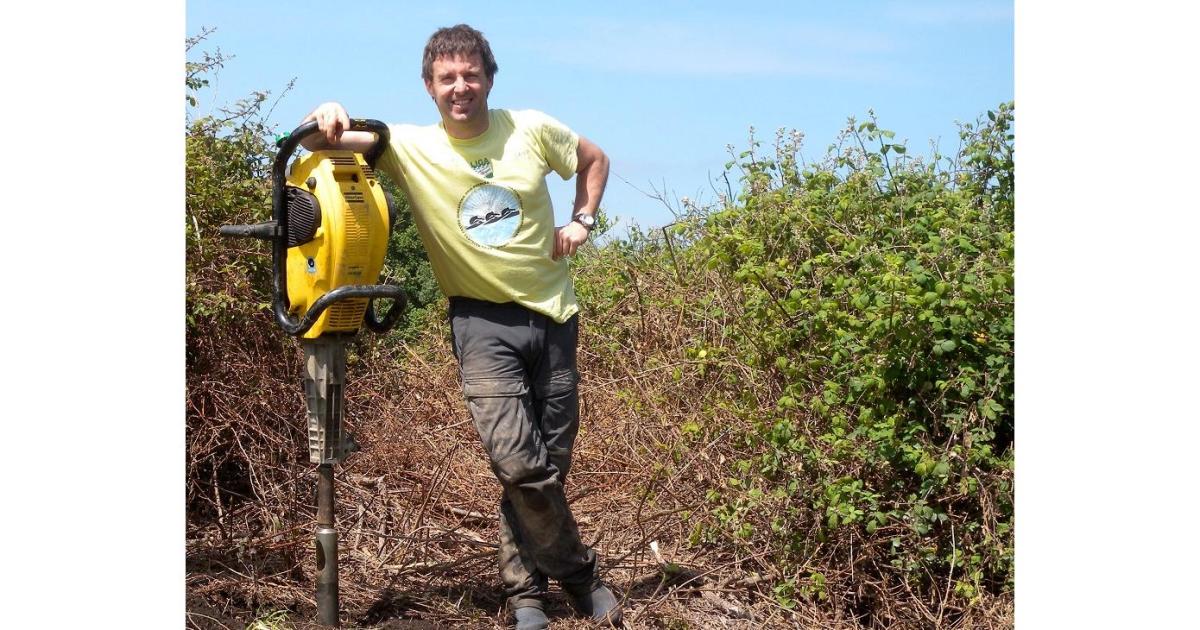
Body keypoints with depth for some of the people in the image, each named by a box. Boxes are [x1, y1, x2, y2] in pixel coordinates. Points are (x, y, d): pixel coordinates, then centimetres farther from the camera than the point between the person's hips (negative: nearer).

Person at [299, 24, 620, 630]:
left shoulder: (531, 129, 0)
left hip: (553, 312, 3)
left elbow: (594, 159, 17)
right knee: (517, 464, -15)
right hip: (484, 321, -2)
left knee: (551, 462, 8)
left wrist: (581, 221, 5)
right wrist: (325, 120, -33)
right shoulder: (410, 147, -4)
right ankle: (578, 570, 10)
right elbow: (318, 142, -11)